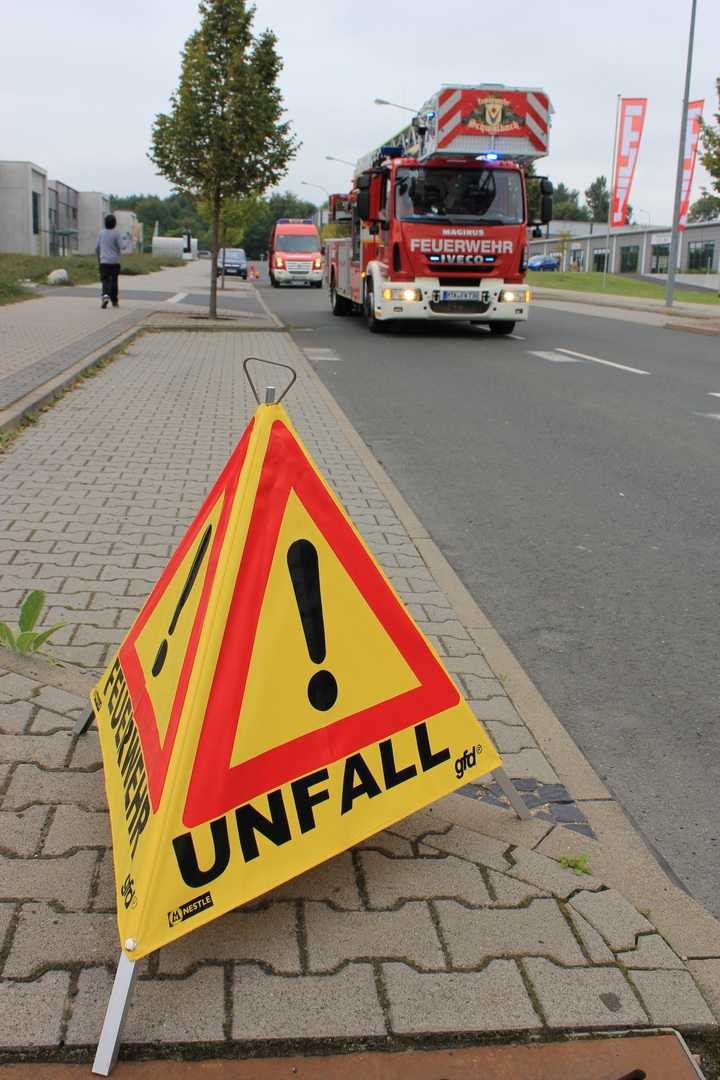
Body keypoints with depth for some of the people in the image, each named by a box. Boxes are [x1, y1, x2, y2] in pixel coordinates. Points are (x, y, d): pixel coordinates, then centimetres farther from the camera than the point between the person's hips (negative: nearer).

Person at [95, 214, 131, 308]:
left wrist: (98, 257, 30)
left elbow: (97, 247, 14)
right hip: (115, 261, -1)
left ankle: (105, 295, -32)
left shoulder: (102, 232, 7)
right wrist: (128, 239, 5)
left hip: (104, 261, 1)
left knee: (105, 280, -4)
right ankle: (114, 301, 18)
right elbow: (123, 247, -12)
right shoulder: (116, 233, -6)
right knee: (114, 281, 10)